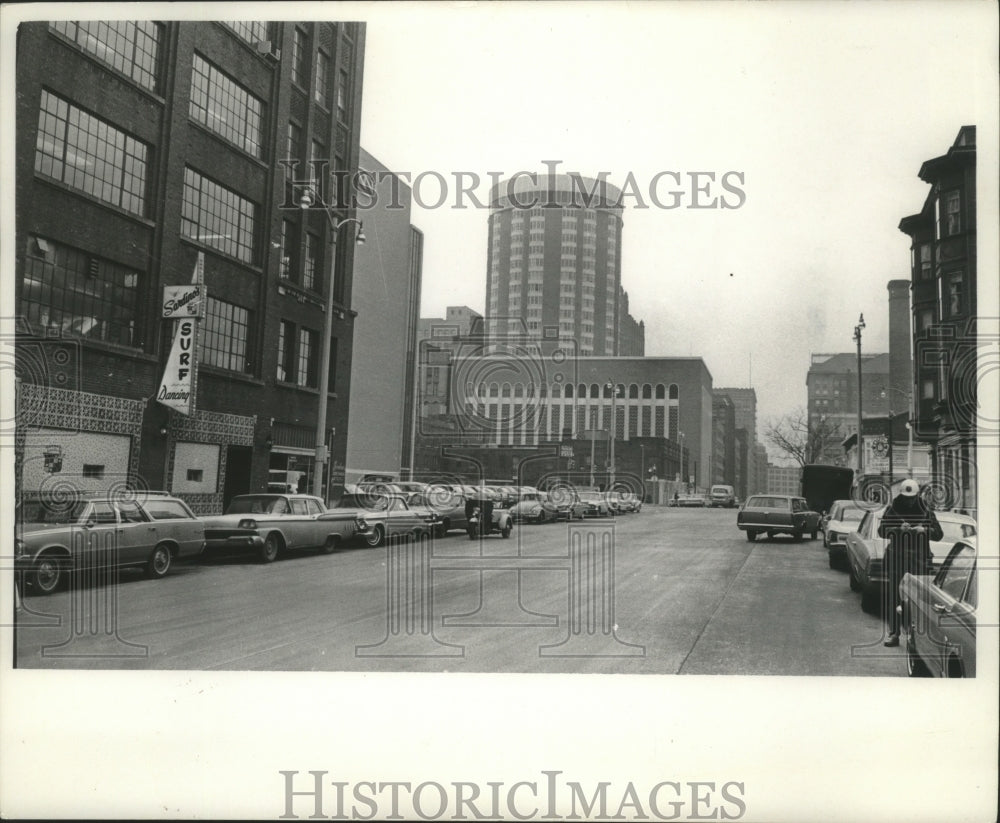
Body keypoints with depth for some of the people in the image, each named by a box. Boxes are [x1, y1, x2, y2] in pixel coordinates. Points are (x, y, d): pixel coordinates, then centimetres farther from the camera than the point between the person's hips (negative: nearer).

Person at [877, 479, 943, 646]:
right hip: (896, 558, 0)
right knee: (892, 597, -2)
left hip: (919, 559, 0)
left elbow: (939, 534, 6)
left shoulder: (926, 510, 6)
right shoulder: (892, 509, 5)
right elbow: (882, 530, 0)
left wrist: (925, 530, -13)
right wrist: (898, 529, -17)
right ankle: (894, 633, 4)